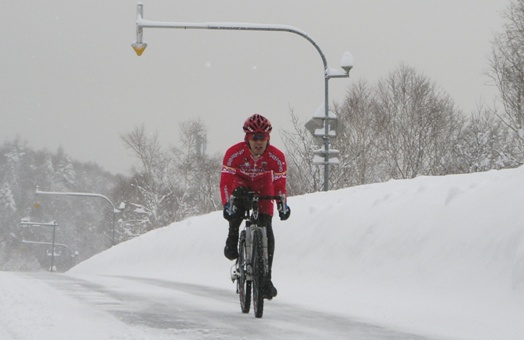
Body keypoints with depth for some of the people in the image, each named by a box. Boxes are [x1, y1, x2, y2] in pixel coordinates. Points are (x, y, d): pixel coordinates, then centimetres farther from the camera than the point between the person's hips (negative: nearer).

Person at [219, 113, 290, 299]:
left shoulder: (276, 157, -24)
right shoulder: (234, 153, -28)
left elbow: (280, 183, -16)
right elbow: (225, 181, -28)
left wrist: (282, 204, -31)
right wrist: (226, 203, -41)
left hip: (263, 192, 1)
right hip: (241, 185, -1)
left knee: (266, 232, -13)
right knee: (238, 195, -40)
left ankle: (266, 278, -5)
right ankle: (232, 241, -23)